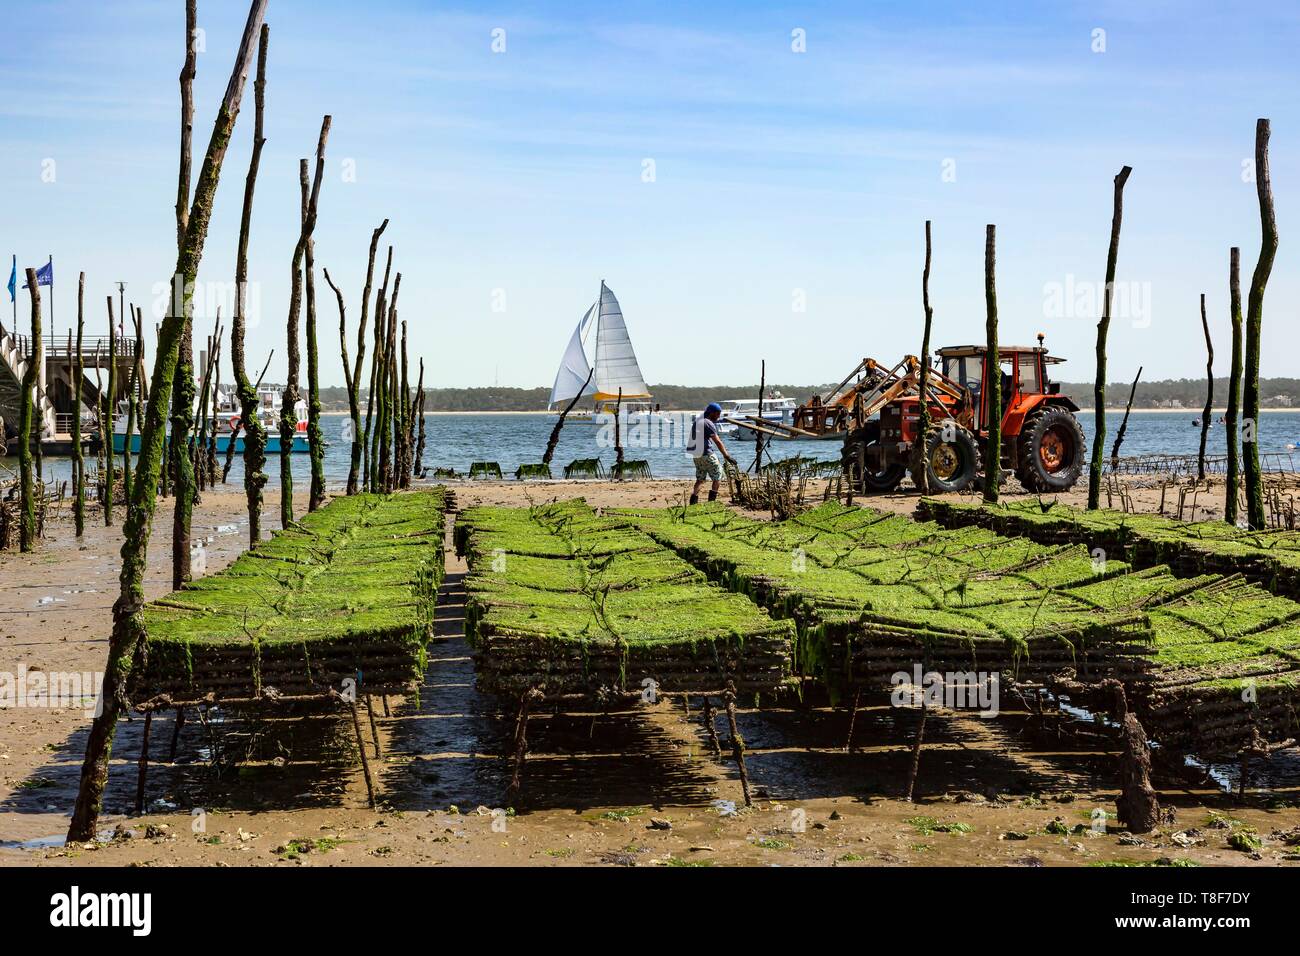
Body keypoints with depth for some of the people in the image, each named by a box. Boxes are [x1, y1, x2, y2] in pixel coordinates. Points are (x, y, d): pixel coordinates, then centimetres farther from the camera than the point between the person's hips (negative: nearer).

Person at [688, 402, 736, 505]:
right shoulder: (708, 423, -14)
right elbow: (717, 442, -19)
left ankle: (694, 500, 5)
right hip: (706, 455, -8)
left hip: (696, 455, 8)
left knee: (700, 479, 15)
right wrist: (727, 456, -20)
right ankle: (712, 500, -1)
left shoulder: (696, 421, 13)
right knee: (718, 477, 3)